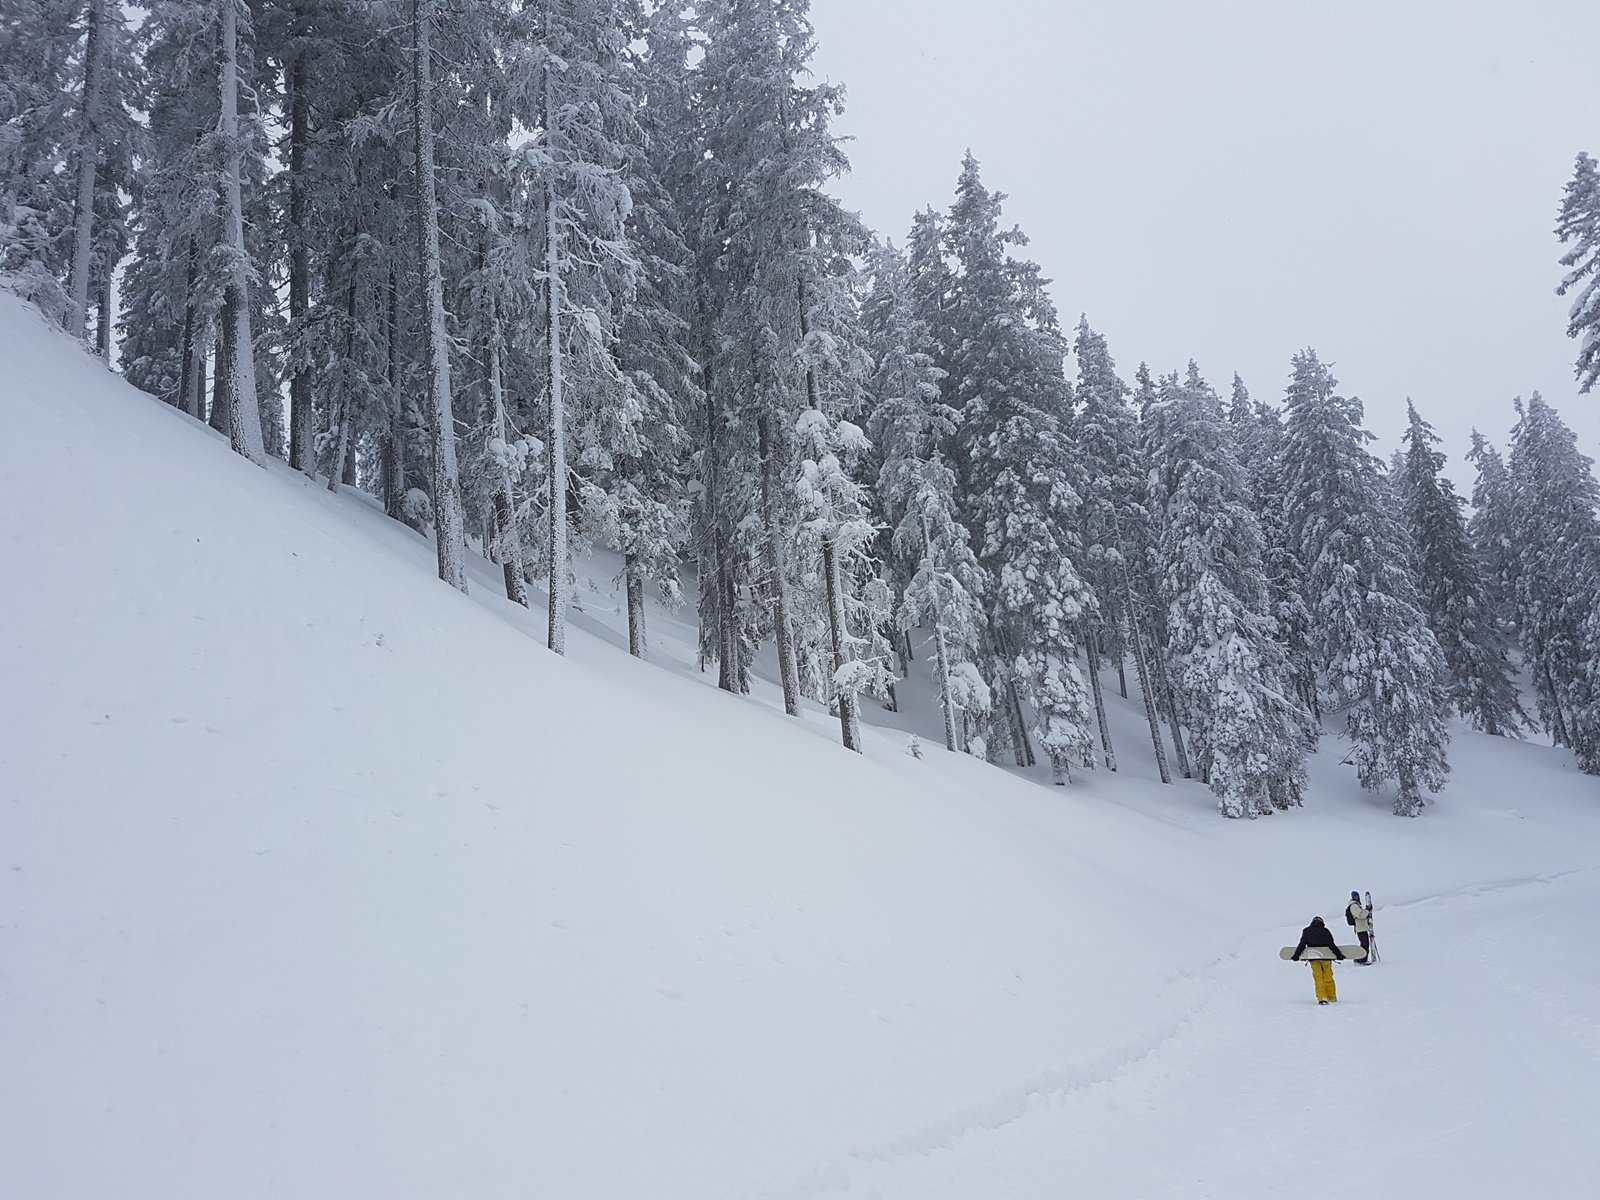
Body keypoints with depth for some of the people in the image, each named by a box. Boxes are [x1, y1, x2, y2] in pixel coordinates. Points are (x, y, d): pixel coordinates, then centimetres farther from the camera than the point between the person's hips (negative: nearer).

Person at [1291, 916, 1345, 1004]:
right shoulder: (1325, 931, 1)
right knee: (1328, 977, 10)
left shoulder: (1306, 931, 5)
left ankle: (1322, 997, -10)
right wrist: (1338, 954, 0)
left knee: (1318, 977, 2)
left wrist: (1296, 955, 8)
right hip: (1326, 957, 0)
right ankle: (1331, 997, 18)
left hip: (1313, 958, 0)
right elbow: (1331, 945, -4)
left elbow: (1302, 944, 3)